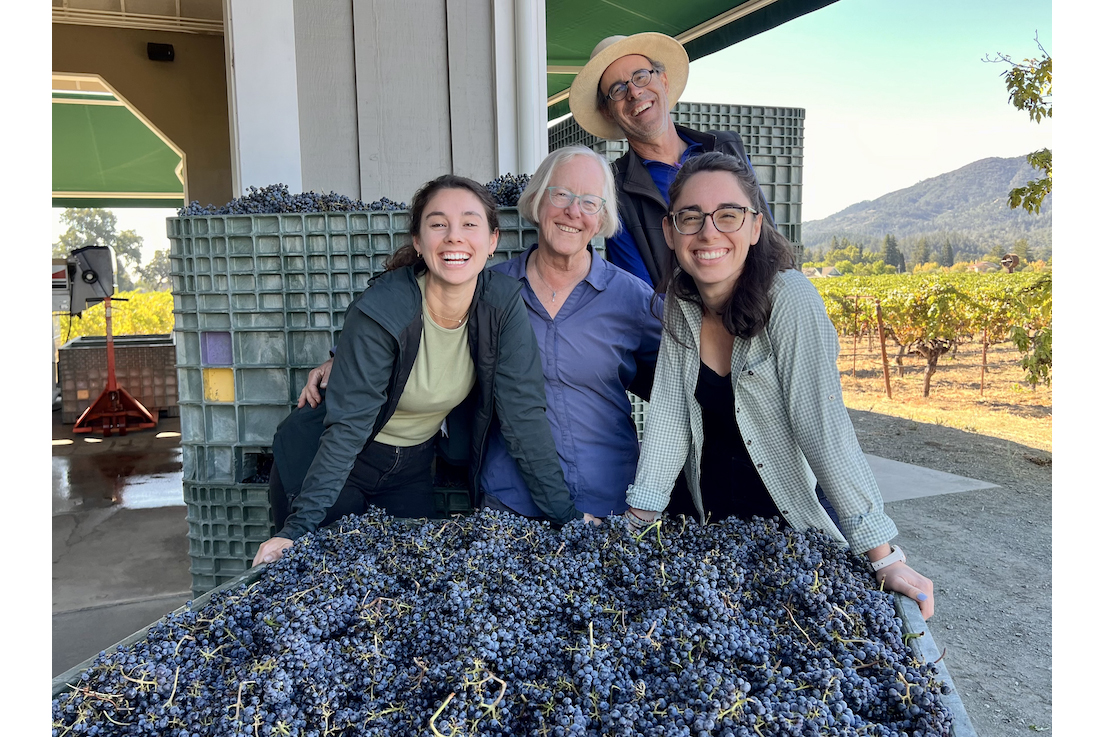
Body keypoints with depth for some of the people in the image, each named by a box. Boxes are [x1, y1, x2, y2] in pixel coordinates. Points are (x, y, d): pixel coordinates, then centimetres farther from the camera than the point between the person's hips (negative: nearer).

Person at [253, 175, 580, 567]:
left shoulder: (503, 303, -17)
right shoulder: (380, 311, -28)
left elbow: (524, 414, -16)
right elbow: (347, 427, -26)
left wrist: (568, 516, -18)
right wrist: (297, 527, -32)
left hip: (415, 465, 4)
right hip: (330, 462, -3)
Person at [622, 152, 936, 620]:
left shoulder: (790, 300, -21)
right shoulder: (680, 304, -5)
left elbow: (824, 427, -24)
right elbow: (668, 416, -6)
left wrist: (884, 558, -26)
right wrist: (637, 523, -11)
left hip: (792, 531, -4)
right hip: (708, 520, 4)